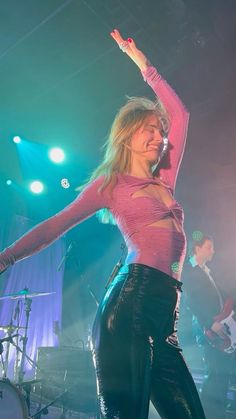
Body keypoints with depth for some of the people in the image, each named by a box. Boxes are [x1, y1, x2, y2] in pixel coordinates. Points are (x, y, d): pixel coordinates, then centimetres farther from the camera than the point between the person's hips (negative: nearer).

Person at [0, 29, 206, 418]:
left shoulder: (164, 182, 22)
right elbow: (55, 226, 5)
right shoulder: (111, 184, 8)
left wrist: (143, 65, 36)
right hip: (132, 299, -6)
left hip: (166, 316, 7)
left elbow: (180, 114, 29)